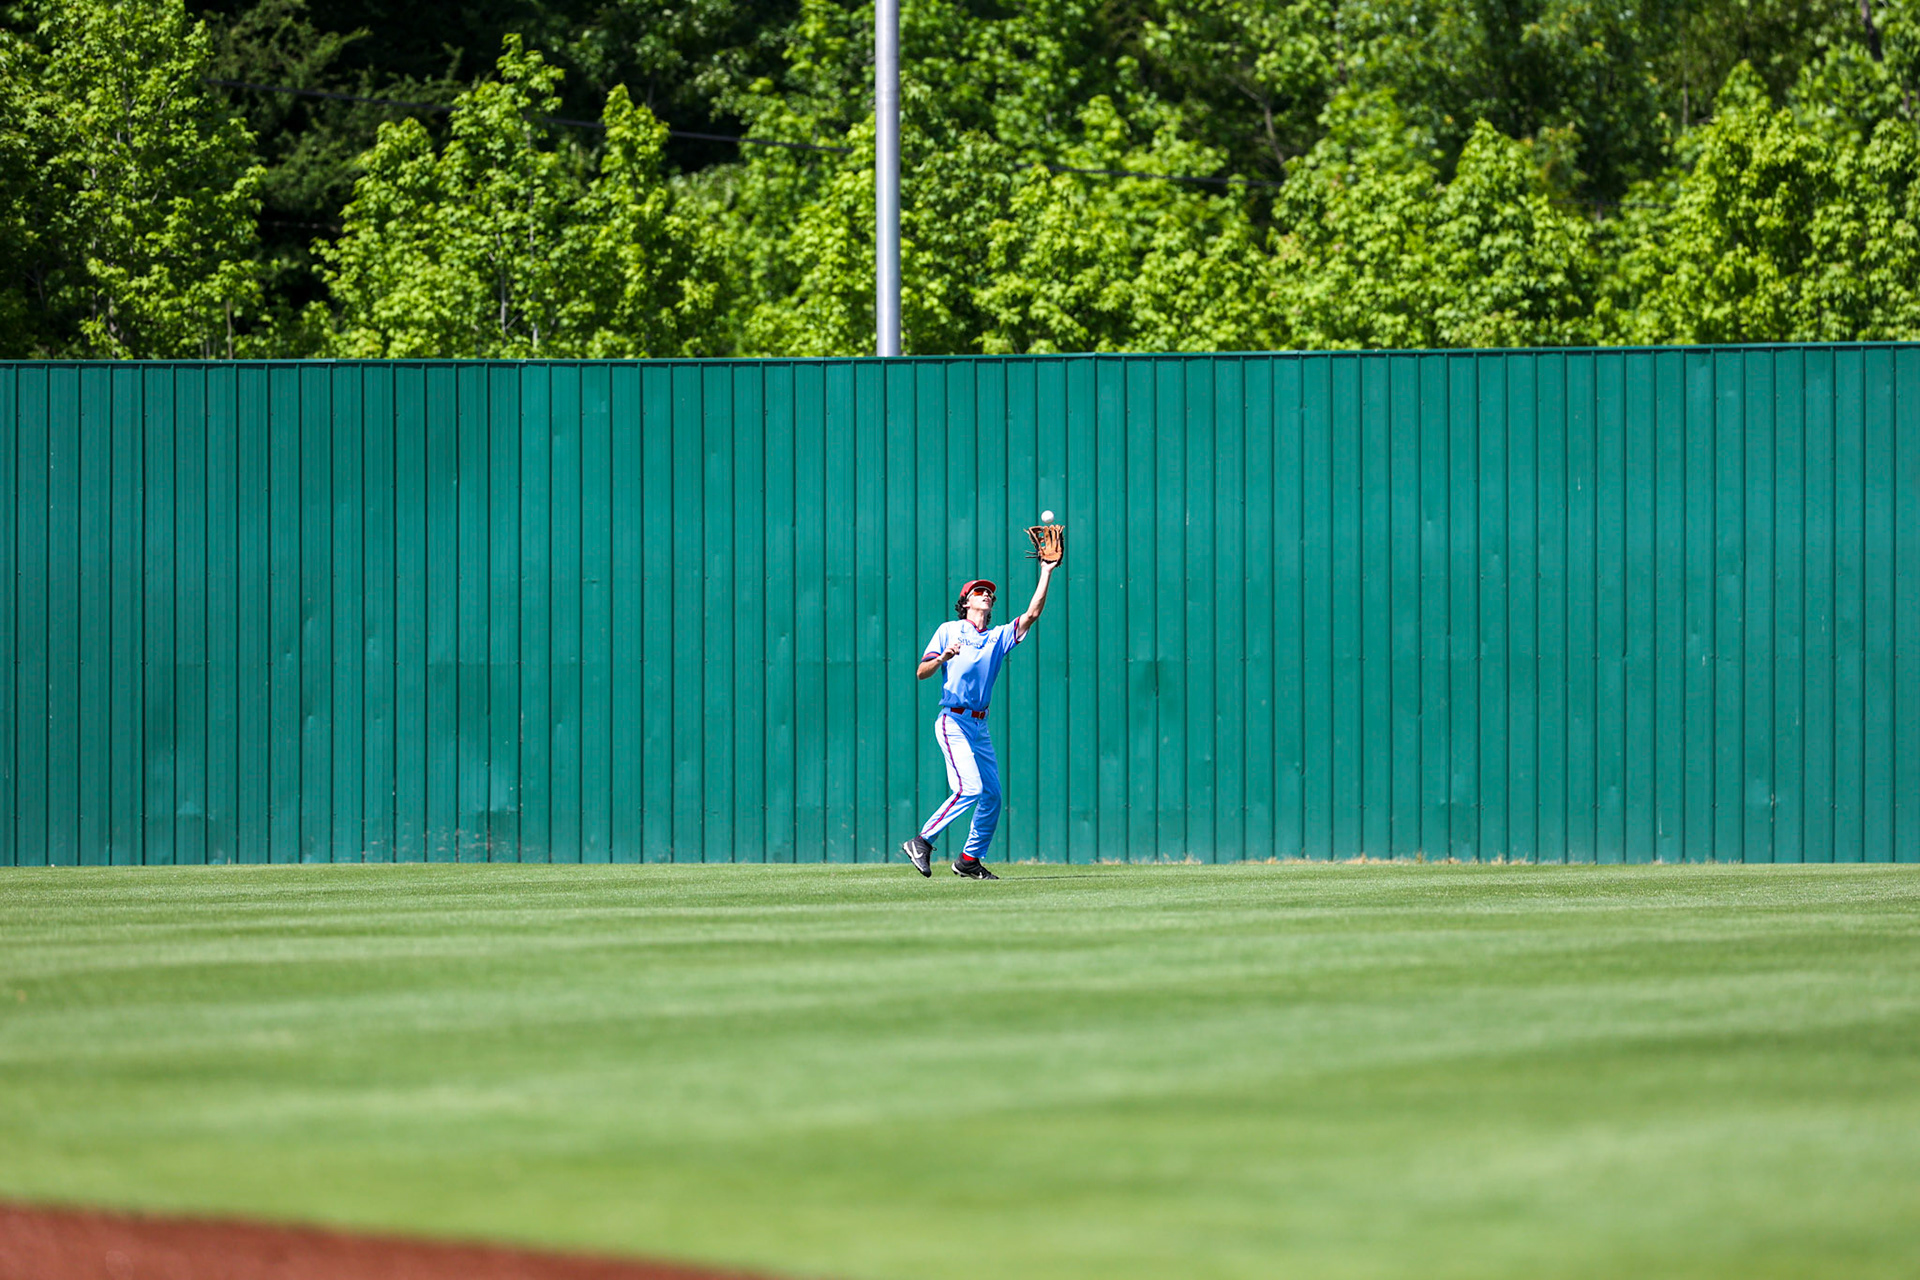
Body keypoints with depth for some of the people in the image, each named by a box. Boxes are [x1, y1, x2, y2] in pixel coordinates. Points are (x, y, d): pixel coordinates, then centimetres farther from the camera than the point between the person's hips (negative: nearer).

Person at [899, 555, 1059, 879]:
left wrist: (1046, 573, 2)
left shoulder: (999, 637, 16)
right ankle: (921, 842, -14)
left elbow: (1032, 614, 5)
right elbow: (921, 672, -1)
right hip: (953, 722, -6)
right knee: (970, 788, -21)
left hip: (980, 727, 6)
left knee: (992, 795, 4)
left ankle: (969, 859, 13)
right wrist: (942, 658, -22)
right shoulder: (949, 630, 5)